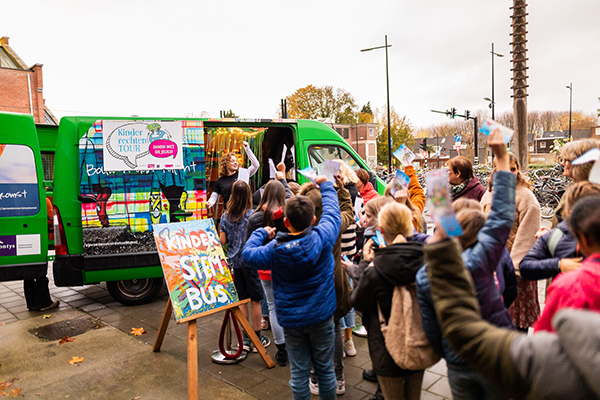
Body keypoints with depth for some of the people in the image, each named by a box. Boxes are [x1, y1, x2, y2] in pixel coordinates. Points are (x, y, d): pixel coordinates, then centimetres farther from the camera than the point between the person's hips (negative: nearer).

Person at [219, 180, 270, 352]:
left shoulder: (225, 216, 0)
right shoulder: (251, 215, -14)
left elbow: (222, 240, 2)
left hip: (234, 261, 5)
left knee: (242, 300, 14)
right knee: (255, 300, 8)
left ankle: (245, 338, 21)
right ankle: (257, 338, 18)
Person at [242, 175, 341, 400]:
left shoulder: (275, 249, -17)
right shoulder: (322, 238, -17)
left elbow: (247, 254, -1)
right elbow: (332, 212, 1)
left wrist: (261, 233, 13)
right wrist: (325, 185, 16)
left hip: (291, 319, 0)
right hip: (322, 315, 0)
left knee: (299, 371, 14)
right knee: (325, 368, 16)